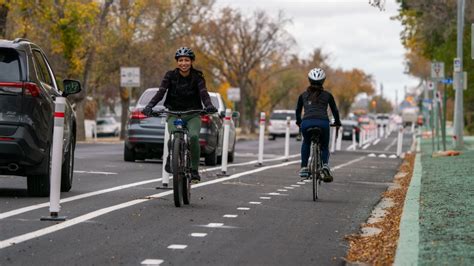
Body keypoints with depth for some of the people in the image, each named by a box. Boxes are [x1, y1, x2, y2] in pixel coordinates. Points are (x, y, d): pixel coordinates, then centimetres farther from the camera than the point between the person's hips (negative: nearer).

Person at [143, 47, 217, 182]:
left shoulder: (197, 76, -4)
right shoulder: (170, 75, -3)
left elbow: (203, 93, -18)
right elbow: (161, 92, -14)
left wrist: (209, 106, -39)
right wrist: (149, 106, -32)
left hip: (193, 114, 0)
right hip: (174, 114, 0)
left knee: (194, 136, -27)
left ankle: (194, 170, -13)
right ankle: (171, 158, 2)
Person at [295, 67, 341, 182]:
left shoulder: (303, 95, 20)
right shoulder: (327, 95, 17)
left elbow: (298, 111, 31)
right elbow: (335, 110, 25)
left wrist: (299, 122, 49)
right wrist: (337, 123, 42)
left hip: (306, 123, 1)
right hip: (322, 123, -1)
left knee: (306, 143, 32)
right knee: (324, 146, 22)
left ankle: (304, 168, 21)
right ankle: (325, 165, -6)